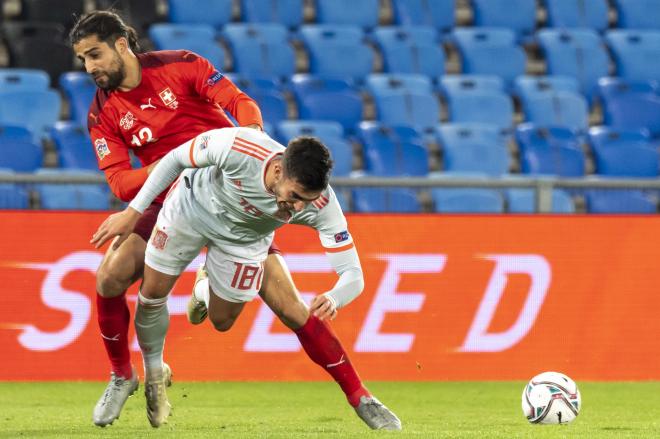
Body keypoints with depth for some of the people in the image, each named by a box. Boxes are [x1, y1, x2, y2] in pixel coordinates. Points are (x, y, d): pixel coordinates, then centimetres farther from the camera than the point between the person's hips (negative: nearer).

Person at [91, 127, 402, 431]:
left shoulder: (323, 205, -38)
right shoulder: (236, 147, -44)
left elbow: (353, 275, -34)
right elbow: (174, 160, -23)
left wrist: (333, 299, -58)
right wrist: (133, 212, -20)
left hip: (245, 238, 2)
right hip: (193, 203, -2)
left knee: (222, 322, 10)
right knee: (152, 294, 0)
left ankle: (206, 289, 48)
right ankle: (154, 375, 29)